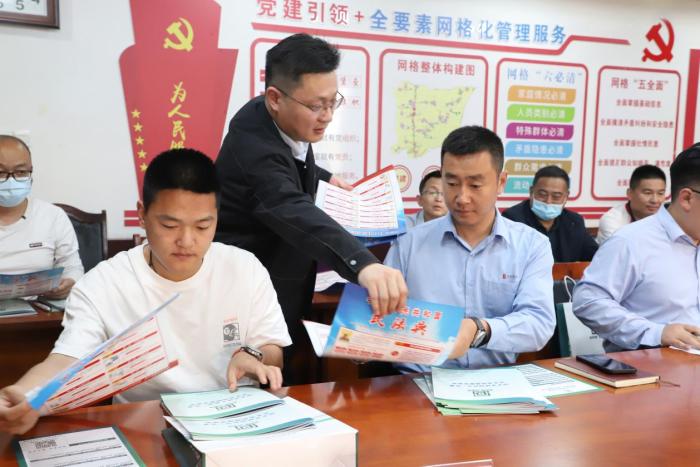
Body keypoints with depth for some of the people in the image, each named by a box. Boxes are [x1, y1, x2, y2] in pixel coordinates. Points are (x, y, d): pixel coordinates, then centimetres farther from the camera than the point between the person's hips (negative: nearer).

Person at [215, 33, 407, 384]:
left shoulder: (281, 121, -4)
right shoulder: (254, 148, -33)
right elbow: (295, 213, -54)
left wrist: (323, 178, 12)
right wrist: (364, 264, -68)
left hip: (280, 296, 9)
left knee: (287, 389, 19)